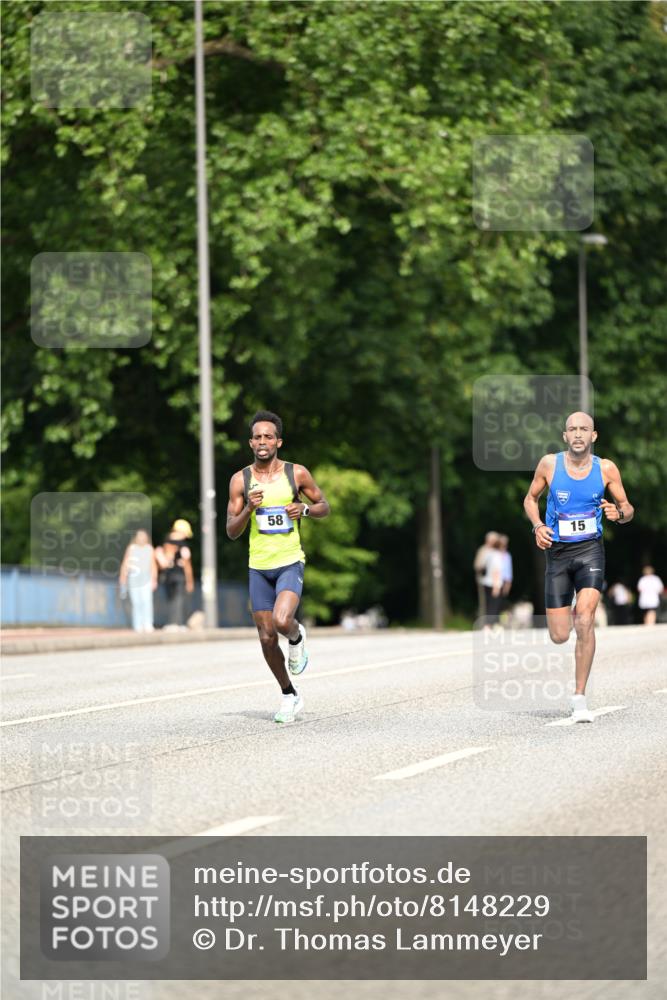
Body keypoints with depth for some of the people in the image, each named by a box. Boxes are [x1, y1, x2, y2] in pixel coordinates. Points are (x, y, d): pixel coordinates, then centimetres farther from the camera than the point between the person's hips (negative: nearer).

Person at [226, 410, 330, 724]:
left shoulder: (297, 473, -2)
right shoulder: (240, 480, 1)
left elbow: (324, 506, 11)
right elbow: (231, 531, 2)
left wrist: (304, 509, -10)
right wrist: (248, 509, -17)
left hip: (290, 563, -3)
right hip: (258, 567, 3)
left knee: (282, 621, -27)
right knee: (267, 638, 4)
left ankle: (297, 637, 11)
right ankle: (289, 695, 24)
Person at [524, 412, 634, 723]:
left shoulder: (606, 469, -2)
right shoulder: (549, 464, -2)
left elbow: (627, 508, 7)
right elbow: (531, 499, 12)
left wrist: (619, 513, -17)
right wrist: (538, 526, -7)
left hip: (590, 549, -1)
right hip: (557, 551, 1)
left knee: (585, 621, -21)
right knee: (559, 636, 2)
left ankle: (580, 697, -12)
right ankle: (571, 614, 43)